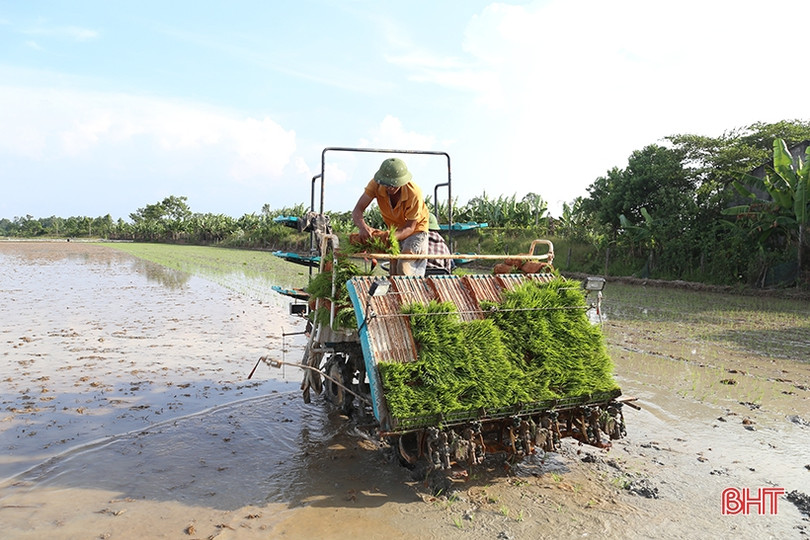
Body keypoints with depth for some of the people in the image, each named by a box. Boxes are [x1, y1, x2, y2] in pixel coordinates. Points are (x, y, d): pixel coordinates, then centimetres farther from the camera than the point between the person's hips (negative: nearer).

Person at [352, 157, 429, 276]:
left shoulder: (414, 194, -35)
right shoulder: (376, 184, -25)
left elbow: (410, 227, -27)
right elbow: (357, 210, -28)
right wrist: (363, 227, -51)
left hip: (416, 227, -4)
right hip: (395, 229, 5)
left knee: (404, 267, -22)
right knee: (394, 273, 8)